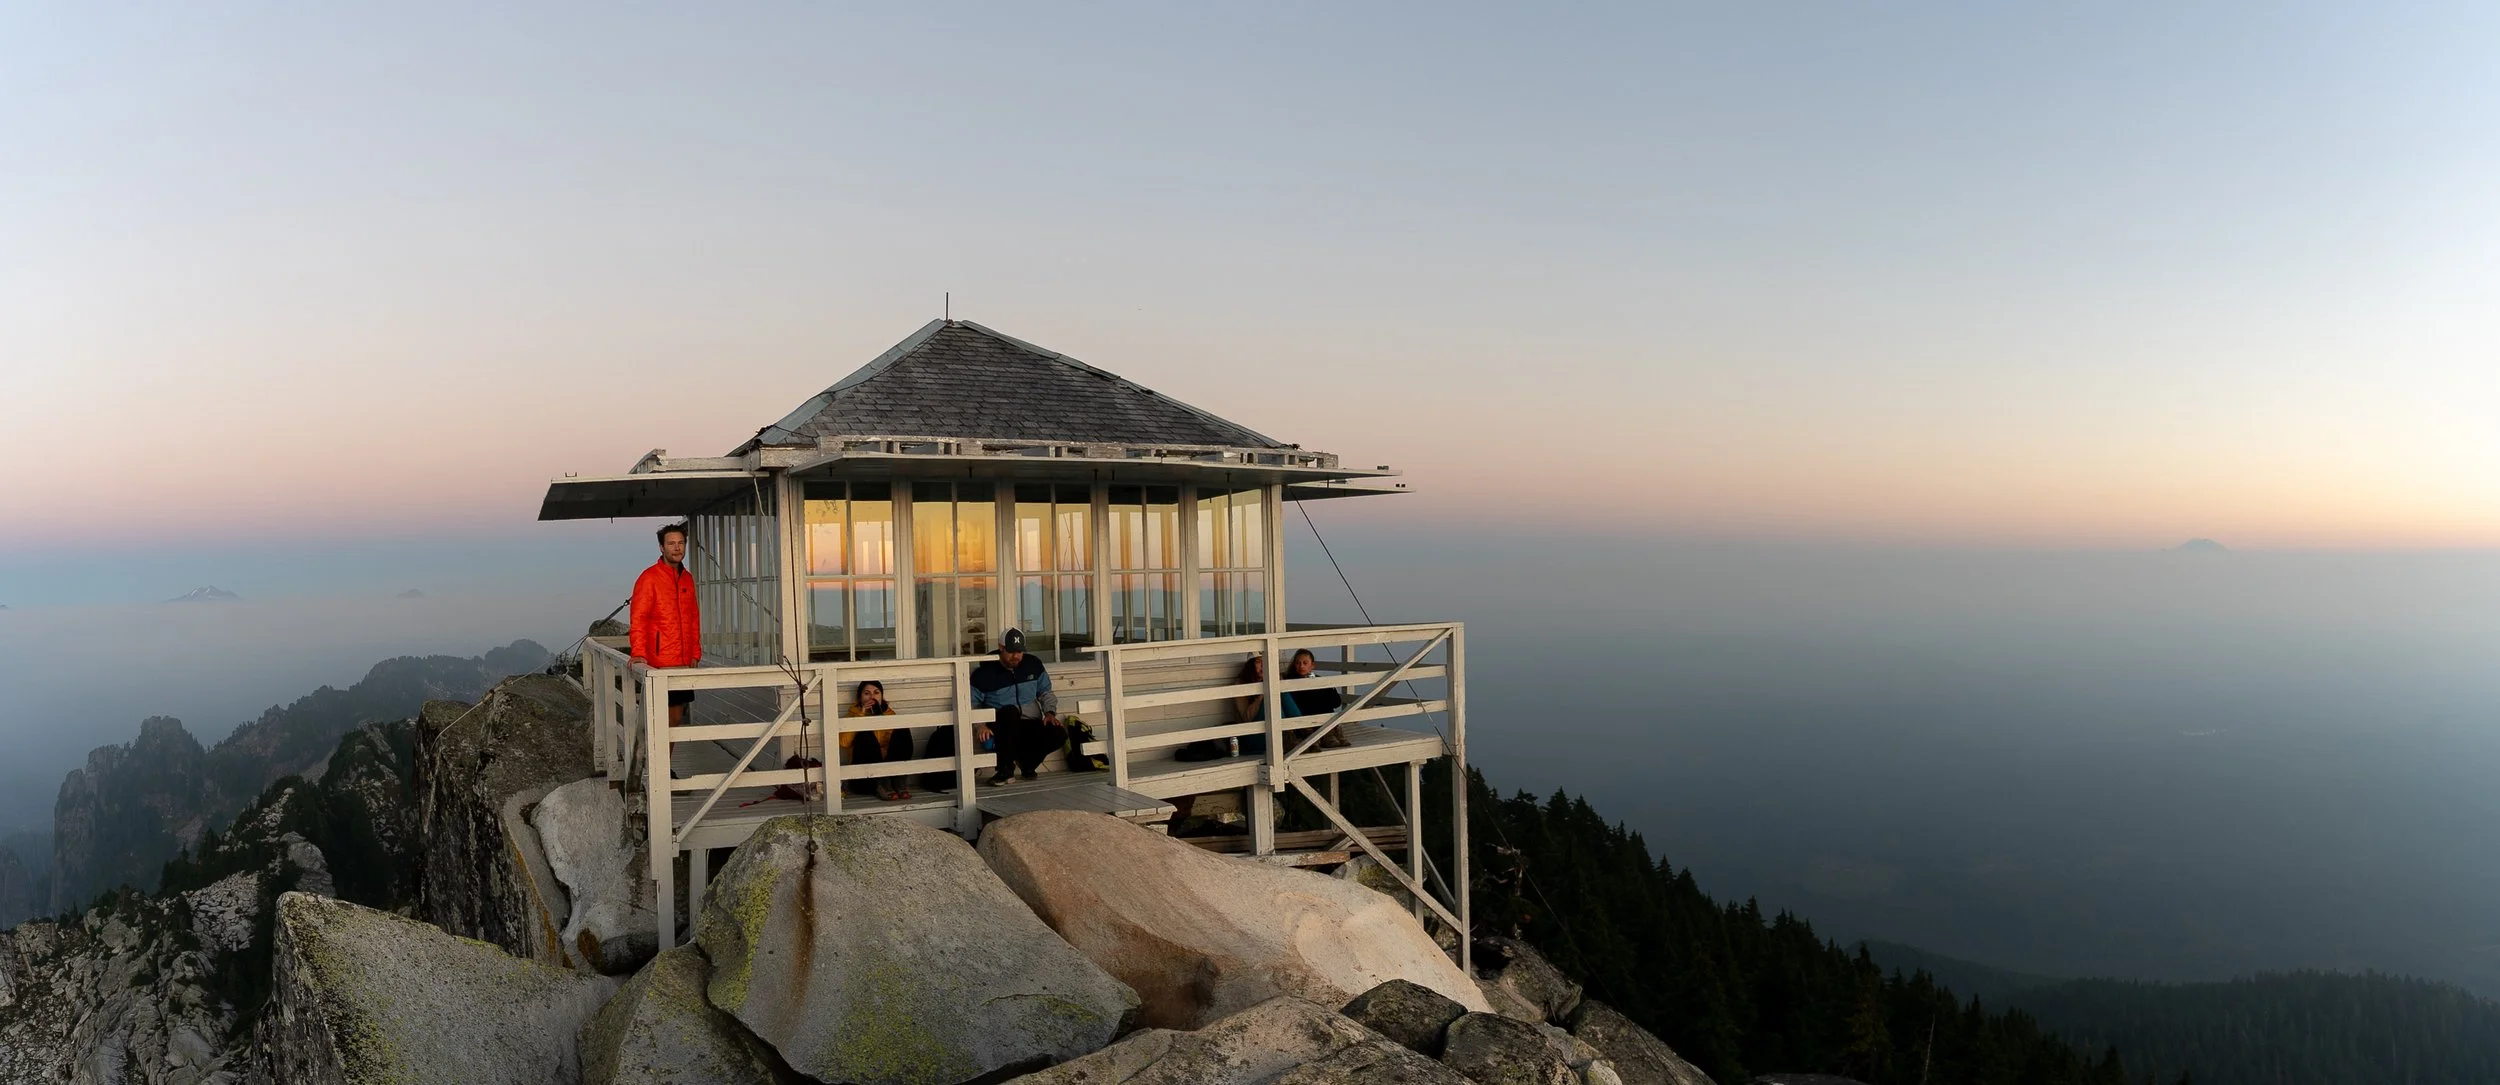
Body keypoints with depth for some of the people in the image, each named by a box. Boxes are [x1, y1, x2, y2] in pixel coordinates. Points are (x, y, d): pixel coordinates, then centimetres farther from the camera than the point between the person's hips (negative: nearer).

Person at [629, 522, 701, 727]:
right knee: (671, 717, -8)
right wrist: (639, 653, -21)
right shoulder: (649, 578, -6)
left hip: (685, 663, 7)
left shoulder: (687, 578, 15)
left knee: (678, 714, 9)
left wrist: (695, 653, 16)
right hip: (660, 663, -7)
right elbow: (638, 619, -11)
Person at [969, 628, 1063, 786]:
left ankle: (1026, 761, 4)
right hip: (1002, 729, -3)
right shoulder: (984, 672, -6)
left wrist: (1049, 712, -3)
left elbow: (1045, 692, 16)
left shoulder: (1033, 665, 5)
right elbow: (971, 704, -2)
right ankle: (1006, 769, -26)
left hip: (1032, 726, 3)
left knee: (1059, 735, -26)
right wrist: (978, 726, -20)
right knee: (1010, 711, -38)